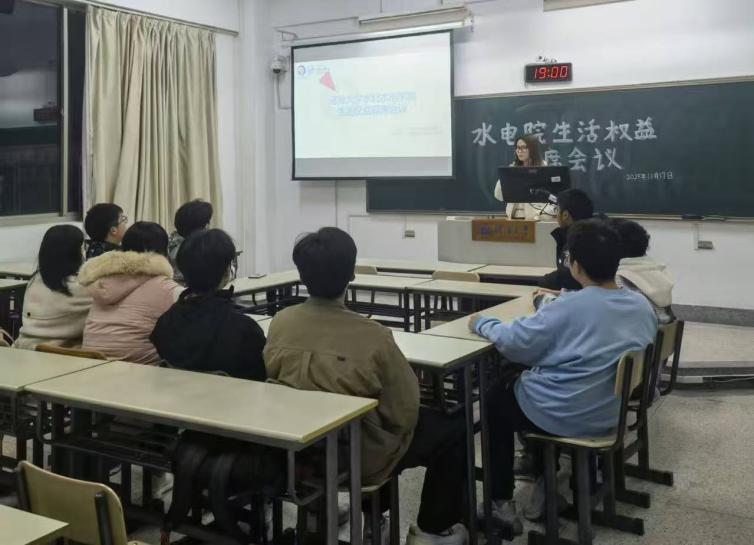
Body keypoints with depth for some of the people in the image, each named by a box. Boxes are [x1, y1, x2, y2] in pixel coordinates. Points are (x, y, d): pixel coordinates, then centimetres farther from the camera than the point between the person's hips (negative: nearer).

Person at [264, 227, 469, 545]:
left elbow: (274, 383, 5)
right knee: (454, 427, 13)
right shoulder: (372, 336, -28)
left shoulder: (279, 324, -13)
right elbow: (404, 412, -19)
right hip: (359, 457, -6)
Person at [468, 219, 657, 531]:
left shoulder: (569, 308, -24)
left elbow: (514, 343, -19)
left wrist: (480, 323, -1)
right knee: (521, 385, 31)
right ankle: (544, 479, 35)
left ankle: (501, 502, 20)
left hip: (564, 417, -7)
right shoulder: (643, 307, -4)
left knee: (496, 400, 21)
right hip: (613, 413, 7)